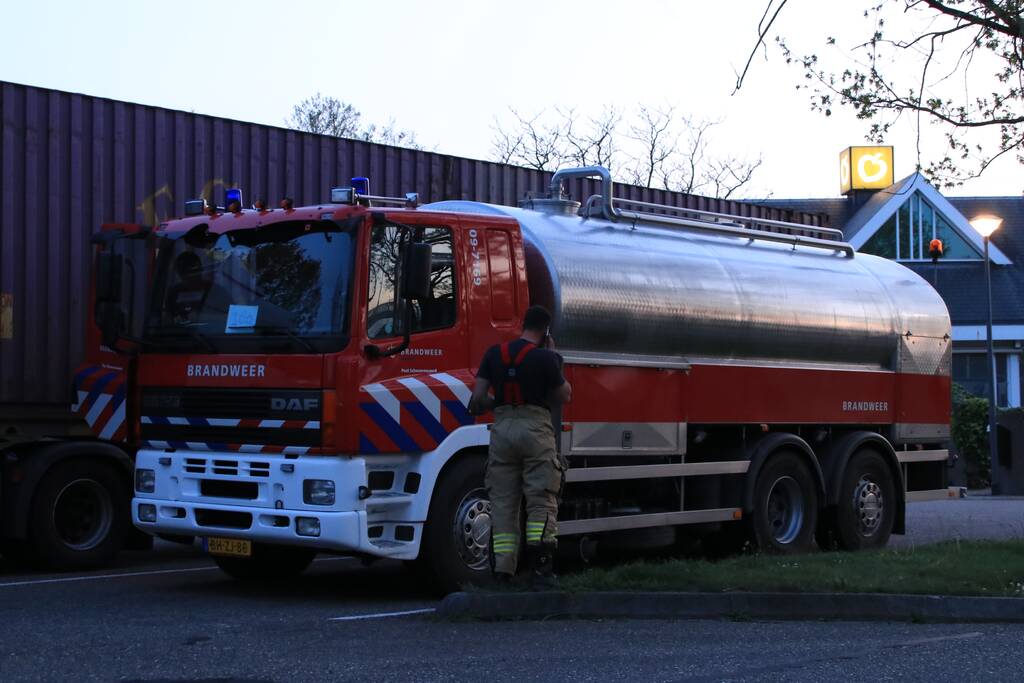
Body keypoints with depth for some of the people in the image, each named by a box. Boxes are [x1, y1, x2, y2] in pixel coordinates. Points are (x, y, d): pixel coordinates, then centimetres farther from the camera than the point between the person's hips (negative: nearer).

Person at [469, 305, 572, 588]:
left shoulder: (494, 353, 7)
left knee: (502, 505, 7)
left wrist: (484, 406, 27)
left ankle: (503, 572, 4)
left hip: (502, 427, 4)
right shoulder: (545, 357, -4)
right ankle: (539, 567, -10)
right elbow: (564, 395, 7)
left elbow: (478, 397, 5)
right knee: (541, 501, 0)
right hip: (535, 427, -4)